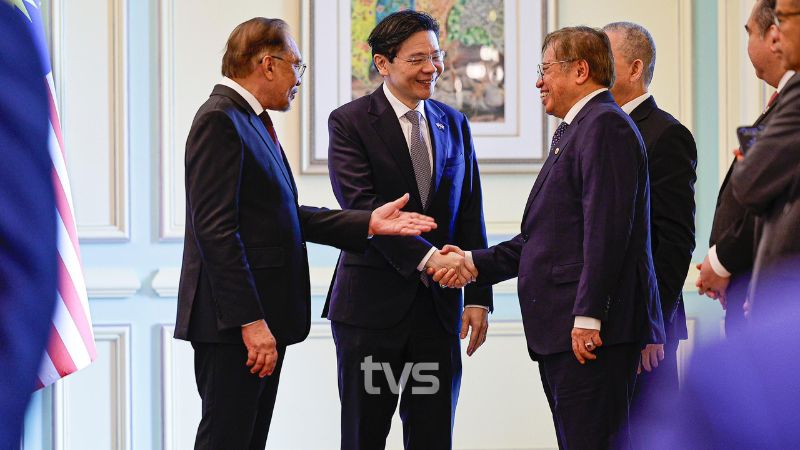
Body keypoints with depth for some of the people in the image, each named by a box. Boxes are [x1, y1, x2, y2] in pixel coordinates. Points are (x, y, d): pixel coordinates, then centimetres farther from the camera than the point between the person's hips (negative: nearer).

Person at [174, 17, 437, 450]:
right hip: (234, 321, -10)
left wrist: (367, 222, 5)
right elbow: (216, 230, -21)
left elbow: (286, 216, 14)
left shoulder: (251, 121, 16)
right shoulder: (219, 121, -14)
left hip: (260, 317, 10)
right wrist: (250, 321, -23)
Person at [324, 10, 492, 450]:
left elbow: (469, 214, 10)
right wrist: (426, 257, -27)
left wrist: (478, 297, 3)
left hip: (438, 304, 4)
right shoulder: (349, 123, -6)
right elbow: (363, 207, -17)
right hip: (373, 302, -4)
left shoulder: (454, 124, 11)